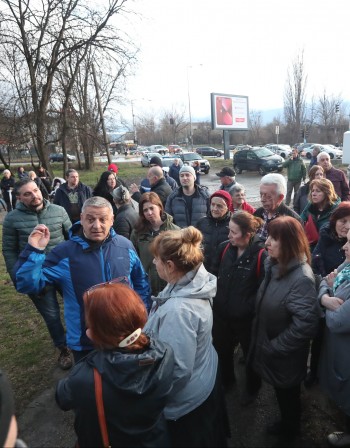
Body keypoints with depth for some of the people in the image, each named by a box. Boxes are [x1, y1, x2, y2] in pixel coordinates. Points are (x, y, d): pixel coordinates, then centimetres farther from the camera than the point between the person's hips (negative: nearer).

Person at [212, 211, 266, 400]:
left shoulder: (261, 255, -23)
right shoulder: (224, 248, -6)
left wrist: (247, 307, -19)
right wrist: (216, 300, 2)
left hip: (246, 318, -5)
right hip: (222, 313, 5)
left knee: (250, 354, 21)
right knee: (221, 350, 25)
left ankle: (252, 388, 50)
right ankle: (225, 380, 55)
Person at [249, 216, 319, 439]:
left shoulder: (302, 278, -31)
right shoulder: (274, 265, -4)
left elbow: (306, 324, -32)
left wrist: (274, 348, -22)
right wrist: (266, 344, 8)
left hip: (285, 355, -7)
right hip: (269, 345, 7)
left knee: (287, 392, 20)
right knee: (281, 390, 28)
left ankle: (290, 428, 47)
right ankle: (287, 421, 54)